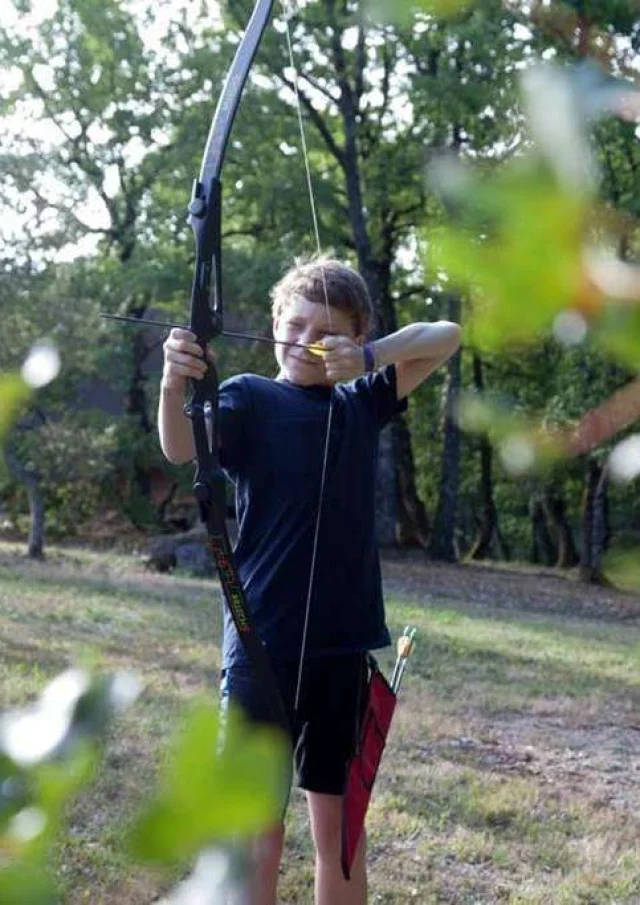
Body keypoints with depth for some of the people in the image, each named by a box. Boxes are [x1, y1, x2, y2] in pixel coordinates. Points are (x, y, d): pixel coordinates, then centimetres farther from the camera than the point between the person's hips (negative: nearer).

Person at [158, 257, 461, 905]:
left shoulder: (361, 404, 12)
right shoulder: (250, 398, -1)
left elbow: (445, 335, 12)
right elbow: (181, 446, -21)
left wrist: (369, 357, -5)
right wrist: (174, 383, -43)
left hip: (343, 647, 4)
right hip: (263, 647, -4)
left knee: (339, 831, 12)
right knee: (258, 842, -4)